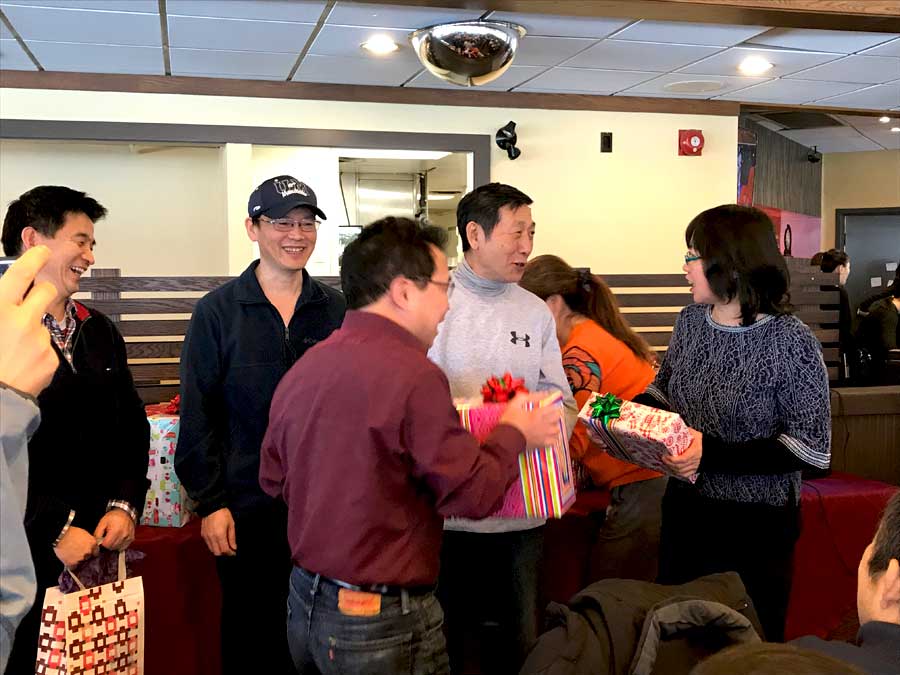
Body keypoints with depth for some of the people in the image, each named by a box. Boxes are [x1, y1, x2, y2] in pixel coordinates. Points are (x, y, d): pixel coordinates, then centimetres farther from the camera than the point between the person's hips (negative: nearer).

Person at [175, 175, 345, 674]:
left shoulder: (336, 310, 3)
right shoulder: (217, 311, -4)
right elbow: (197, 416, -4)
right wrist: (210, 503, -8)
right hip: (248, 506, -2)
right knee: (252, 634, 12)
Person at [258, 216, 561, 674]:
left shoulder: (301, 370, 1)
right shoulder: (412, 374, -22)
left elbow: (273, 479, 12)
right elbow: (473, 495, -17)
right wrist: (514, 434, -1)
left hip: (306, 605, 7)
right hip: (382, 624, -7)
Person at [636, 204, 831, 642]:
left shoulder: (792, 343, -19)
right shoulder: (691, 320, 0)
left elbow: (812, 450, -19)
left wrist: (712, 453, -28)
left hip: (756, 524, -5)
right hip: (685, 509, 5)